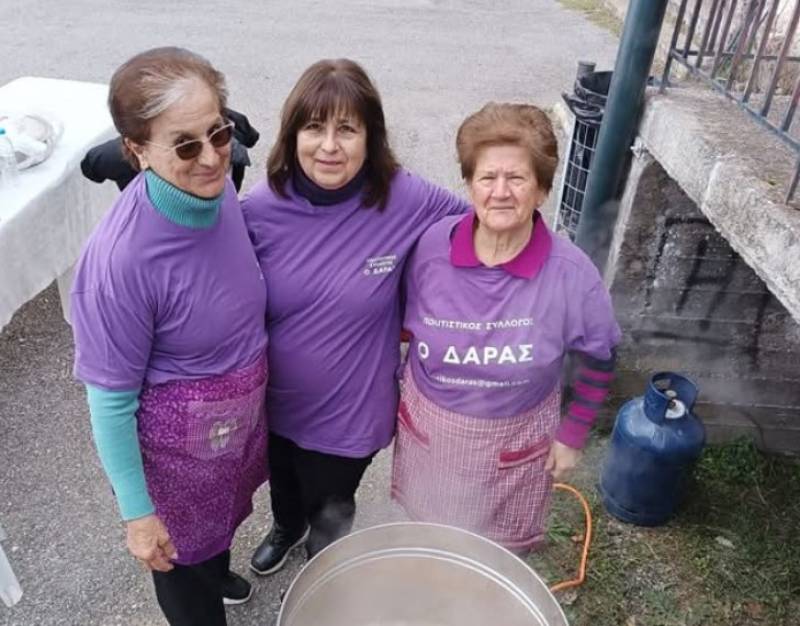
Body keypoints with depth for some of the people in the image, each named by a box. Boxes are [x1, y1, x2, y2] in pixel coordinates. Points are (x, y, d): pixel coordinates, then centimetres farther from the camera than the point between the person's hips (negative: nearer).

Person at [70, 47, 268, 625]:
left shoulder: (219, 191, -16)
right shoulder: (120, 258, -35)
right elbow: (110, 402, -23)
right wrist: (137, 512, -13)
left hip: (241, 412, 6)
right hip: (176, 441, -6)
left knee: (224, 511, 34)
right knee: (183, 553, 23)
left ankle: (218, 576, 66)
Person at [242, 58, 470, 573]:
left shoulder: (405, 201, -23)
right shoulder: (260, 209, -18)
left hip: (350, 411, -2)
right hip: (275, 400, 2)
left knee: (329, 515, 22)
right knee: (284, 485, 32)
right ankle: (286, 528, 69)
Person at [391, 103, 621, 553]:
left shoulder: (571, 274, -22)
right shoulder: (432, 246, -17)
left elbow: (599, 360, -5)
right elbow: (399, 327, 0)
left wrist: (572, 435, -1)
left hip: (512, 444, -1)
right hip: (427, 432, 2)